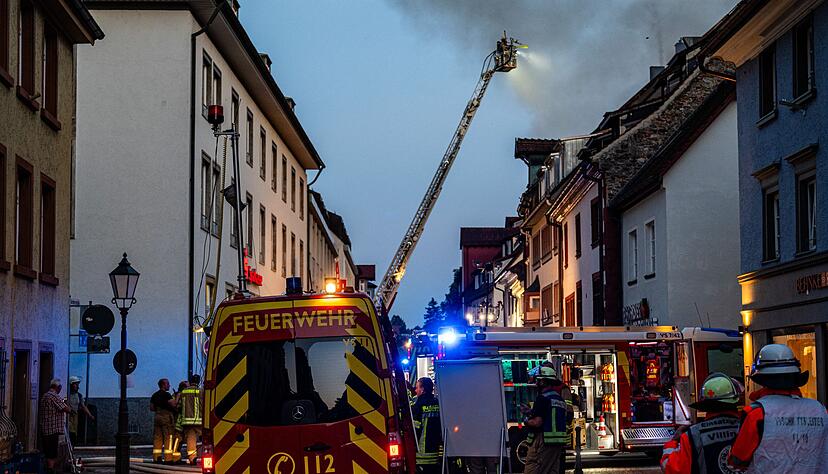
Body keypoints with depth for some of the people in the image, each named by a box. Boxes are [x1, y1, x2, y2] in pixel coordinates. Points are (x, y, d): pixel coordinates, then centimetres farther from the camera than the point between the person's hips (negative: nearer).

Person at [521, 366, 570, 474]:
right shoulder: (560, 398, 16)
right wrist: (530, 412, 26)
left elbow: (537, 422, -19)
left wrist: (526, 420, 1)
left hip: (543, 442, -9)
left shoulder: (543, 398, -12)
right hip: (558, 444, 9)